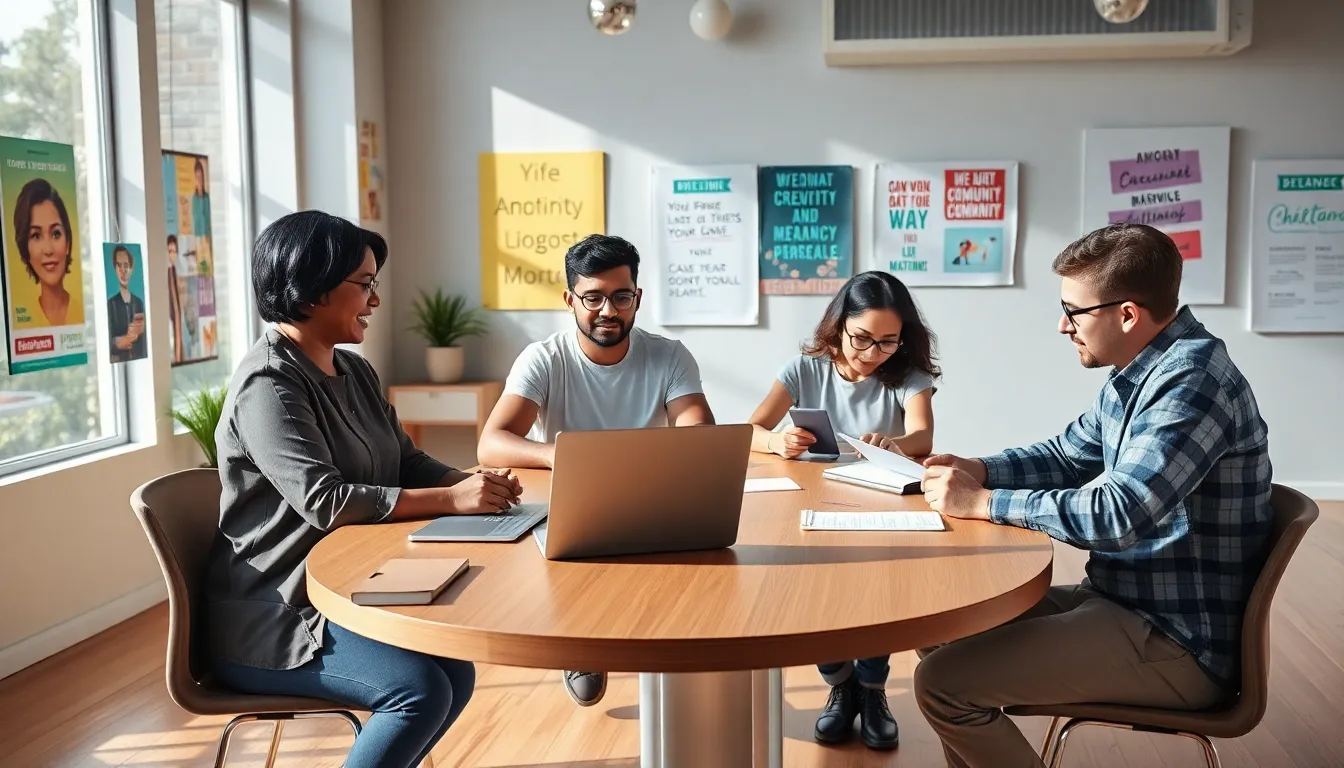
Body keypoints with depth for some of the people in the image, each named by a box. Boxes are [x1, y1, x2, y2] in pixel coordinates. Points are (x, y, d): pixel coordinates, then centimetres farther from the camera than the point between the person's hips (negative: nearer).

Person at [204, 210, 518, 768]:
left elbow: (406, 463, 10)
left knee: (455, 672, -6)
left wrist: (471, 482, -11)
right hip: (274, 616, -9)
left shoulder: (354, 372, 10)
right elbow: (325, 501, -28)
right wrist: (452, 500, -29)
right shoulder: (268, 385, -18)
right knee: (421, 690, -21)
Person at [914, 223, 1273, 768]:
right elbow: (1067, 456, 20)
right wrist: (979, 471, 2)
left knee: (942, 682, -18)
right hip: (1125, 601, 10)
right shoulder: (1137, 374, 8)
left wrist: (981, 502, -21)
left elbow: (1117, 516, -31)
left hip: (1176, 644, -10)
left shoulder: (1191, 379, -23)